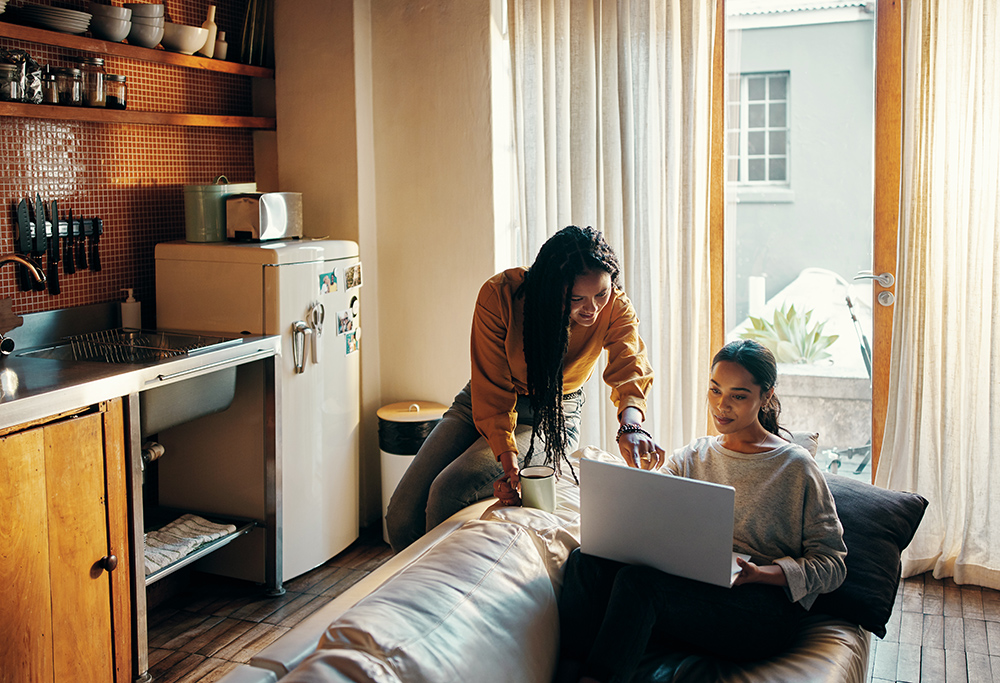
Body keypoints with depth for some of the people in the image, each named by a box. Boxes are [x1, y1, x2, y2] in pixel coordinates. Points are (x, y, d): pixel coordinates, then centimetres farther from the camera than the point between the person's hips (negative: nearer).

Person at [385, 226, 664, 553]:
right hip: (484, 404, 2)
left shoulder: (615, 308, -21)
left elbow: (630, 369, -35)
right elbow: (494, 392, -24)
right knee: (401, 517, -10)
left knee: (448, 493, -26)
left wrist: (631, 426, -58)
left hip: (552, 416, -1)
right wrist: (508, 463, -37)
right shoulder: (499, 296, -25)